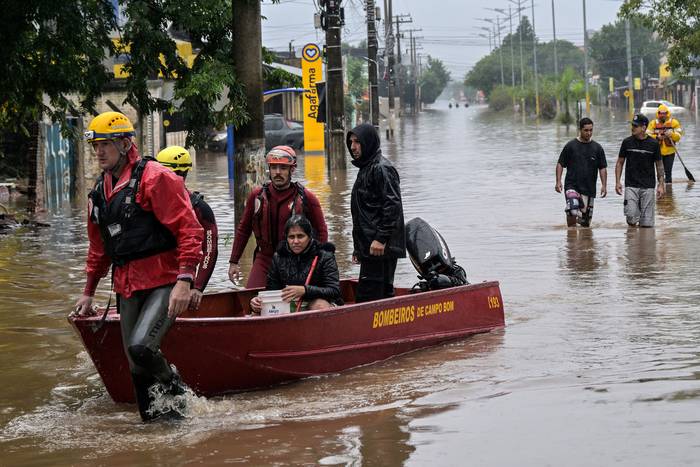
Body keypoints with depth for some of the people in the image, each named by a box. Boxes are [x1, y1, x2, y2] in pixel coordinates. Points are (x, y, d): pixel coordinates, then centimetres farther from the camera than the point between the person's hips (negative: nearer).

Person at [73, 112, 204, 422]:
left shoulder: (155, 178, -10)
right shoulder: (99, 191, 15)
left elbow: (189, 230, -15)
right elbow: (98, 248, 28)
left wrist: (184, 280, -22)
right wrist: (89, 292, 28)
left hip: (164, 283, -8)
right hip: (127, 288, 8)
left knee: (141, 347, -24)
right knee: (137, 367, 6)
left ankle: (175, 390, 2)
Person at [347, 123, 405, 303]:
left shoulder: (381, 169, -11)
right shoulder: (366, 168, 21)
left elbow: (392, 205, -20)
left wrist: (381, 239, -24)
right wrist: (358, 247, 24)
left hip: (380, 248, -10)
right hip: (368, 246, 10)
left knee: (367, 296, -14)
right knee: (384, 292, 11)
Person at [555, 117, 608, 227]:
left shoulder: (597, 148, 7)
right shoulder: (570, 146, 2)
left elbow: (602, 168, 10)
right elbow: (560, 164, 5)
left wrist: (604, 185, 0)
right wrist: (558, 182, -6)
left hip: (589, 189, 3)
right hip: (571, 186, -3)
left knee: (585, 220, 3)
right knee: (572, 210, -24)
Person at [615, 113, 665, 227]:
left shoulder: (653, 144, 1)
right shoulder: (627, 142, 3)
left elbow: (659, 165, 7)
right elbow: (620, 163, 10)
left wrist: (661, 185, 0)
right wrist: (617, 181, 0)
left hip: (648, 187, 0)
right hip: (631, 186, 0)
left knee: (646, 224, -3)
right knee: (631, 217, -14)